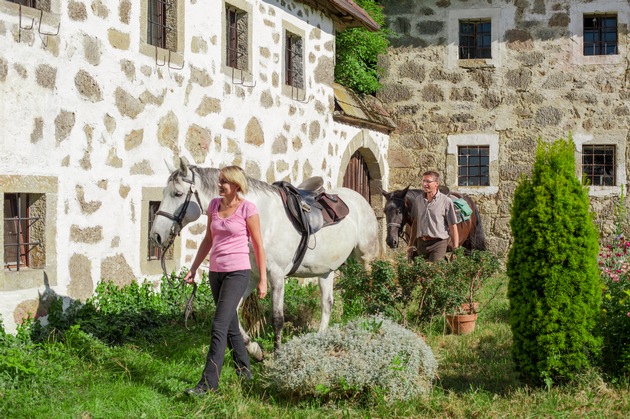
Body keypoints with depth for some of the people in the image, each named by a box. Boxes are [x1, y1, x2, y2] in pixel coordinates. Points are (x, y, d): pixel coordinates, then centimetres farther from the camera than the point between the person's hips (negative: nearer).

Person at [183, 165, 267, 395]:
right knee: (230, 326, 16)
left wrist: (263, 280, -6)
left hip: (237, 272, -7)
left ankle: (208, 383, -11)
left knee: (219, 327, -12)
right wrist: (193, 269, 14)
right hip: (216, 272, 7)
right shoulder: (214, 205, 8)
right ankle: (244, 371, 32)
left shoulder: (248, 209, -8)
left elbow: (258, 246, -5)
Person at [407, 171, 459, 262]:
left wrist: (455, 250, -8)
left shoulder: (446, 201, -5)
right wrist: (411, 245, 15)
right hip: (420, 243, 4)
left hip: (438, 244, -4)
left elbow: (453, 226, -5)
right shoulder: (418, 200, 8)